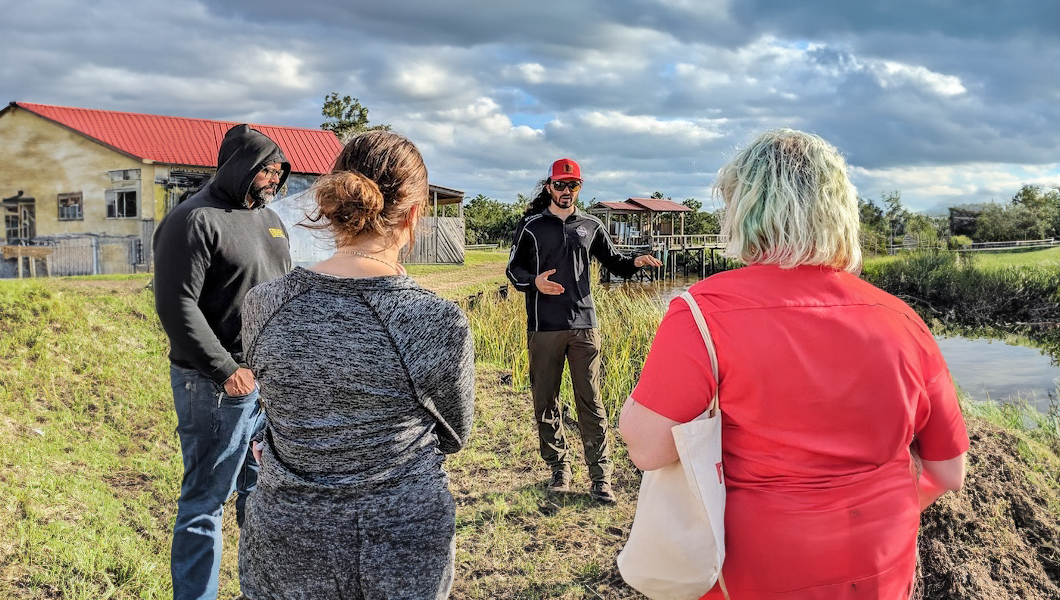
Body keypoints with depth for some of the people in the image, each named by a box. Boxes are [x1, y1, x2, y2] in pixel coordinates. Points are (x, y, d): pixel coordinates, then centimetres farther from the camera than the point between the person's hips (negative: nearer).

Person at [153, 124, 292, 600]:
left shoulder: (268, 218, 14)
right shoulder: (194, 221, -12)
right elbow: (176, 306, -18)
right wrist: (226, 370, -19)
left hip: (273, 380, 9)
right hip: (219, 384, -8)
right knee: (206, 498, 1)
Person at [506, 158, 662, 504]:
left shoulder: (590, 226, 11)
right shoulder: (531, 225, 5)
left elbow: (613, 262, 20)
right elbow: (513, 269, 7)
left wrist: (635, 262, -2)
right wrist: (534, 281, -15)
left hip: (584, 324, 1)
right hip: (544, 328, 0)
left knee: (590, 401, -1)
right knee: (546, 401, 6)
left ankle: (600, 477, 4)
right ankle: (559, 467, 21)